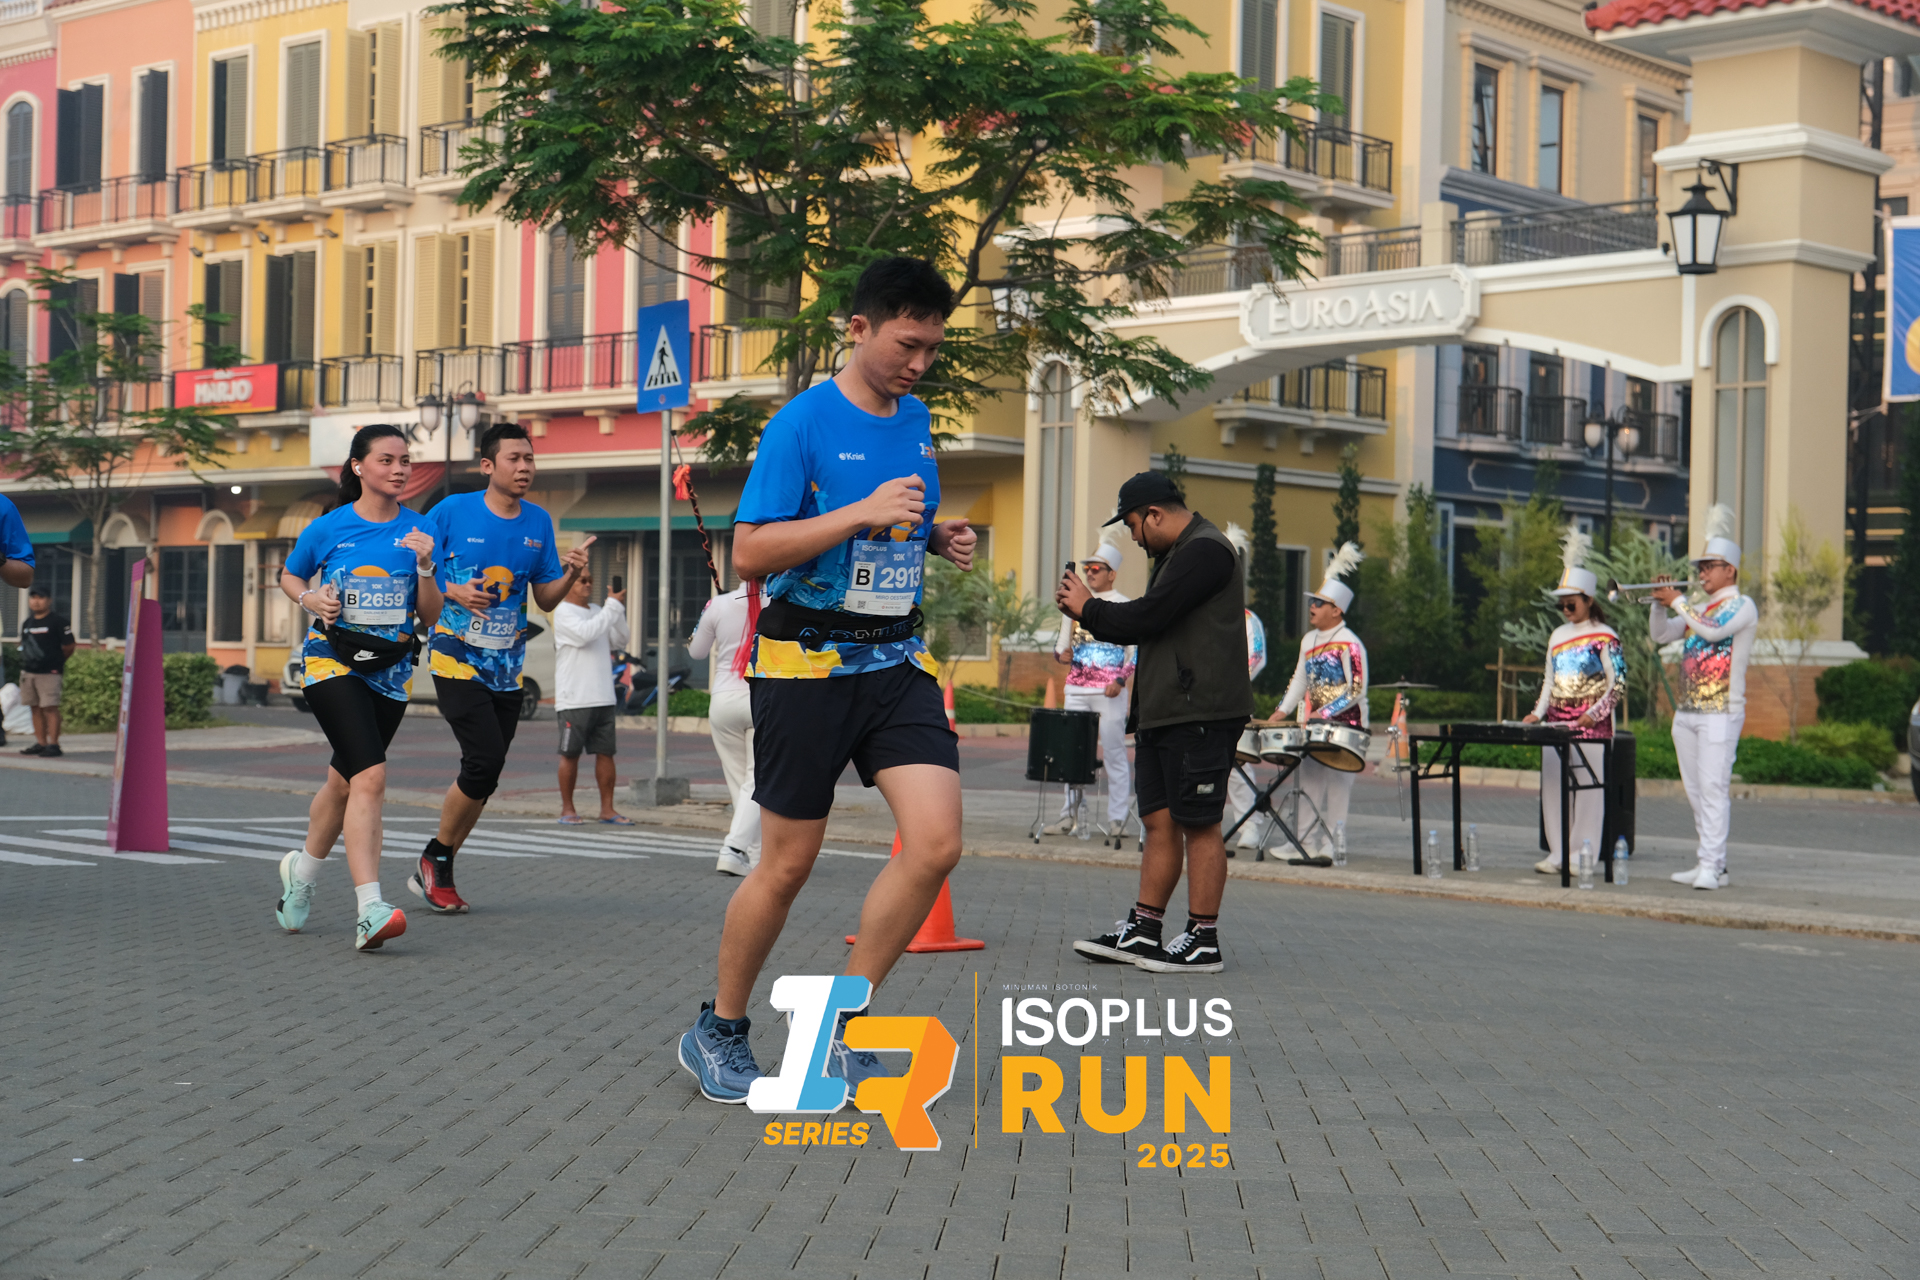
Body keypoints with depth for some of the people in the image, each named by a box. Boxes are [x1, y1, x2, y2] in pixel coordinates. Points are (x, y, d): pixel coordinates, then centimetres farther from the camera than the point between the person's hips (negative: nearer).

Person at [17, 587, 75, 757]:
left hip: (49, 673, -7)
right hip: (28, 672, 7)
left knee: (50, 708, -9)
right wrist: (27, 659, 11)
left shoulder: (58, 621, -4)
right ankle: (40, 743, 13)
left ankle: (53, 744, -7)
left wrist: (55, 661, 4)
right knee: (36, 708, 8)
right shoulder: (27, 622, 16)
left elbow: (68, 647, -3)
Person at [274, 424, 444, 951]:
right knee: (370, 776, -22)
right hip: (331, 662, -4)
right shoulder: (328, 528, -2)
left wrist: (425, 567, -13)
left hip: (390, 672, 4)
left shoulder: (420, 530, 3)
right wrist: (311, 598, -5)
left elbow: (430, 616, 3)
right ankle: (371, 910, -28)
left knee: (343, 781, 17)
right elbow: (289, 575, 16)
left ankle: (302, 869, 45)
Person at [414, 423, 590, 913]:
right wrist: (453, 592, -16)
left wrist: (570, 574, -8)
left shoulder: (539, 522, 7)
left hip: (507, 668, 5)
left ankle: (436, 871, 21)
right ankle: (436, 858, 3)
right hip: (457, 658, -5)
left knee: (483, 774, 6)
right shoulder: (453, 511, -5)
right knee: (485, 759, -17)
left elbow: (545, 600, 12)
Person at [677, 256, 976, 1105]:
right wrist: (862, 513, -23)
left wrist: (939, 537, 6)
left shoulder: (916, 420, 11)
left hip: (896, 660, 6)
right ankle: (719, 1030, 23)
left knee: (936, 843, -10)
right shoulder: (803, 423, -11)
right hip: (806, 664, -6)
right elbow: (749, 553, -16)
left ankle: (840, 1029, 4)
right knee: (787, 866, 2)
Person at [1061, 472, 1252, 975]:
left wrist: (1088, 609, -2)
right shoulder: (1175, 554, 22)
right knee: (1159, 820, 10)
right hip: (1162, 715, 10)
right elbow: (1149, 627, 23)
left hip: (1201, 714, -10)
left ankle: (1203, 940, -2)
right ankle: (1142, 931, 13)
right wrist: (1088, 611, 11)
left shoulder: (1205, 551, -12)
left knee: (1198, 824, -6)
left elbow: (1147, 617, -18)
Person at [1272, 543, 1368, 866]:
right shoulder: (1309, 640, 12)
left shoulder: (1349, 644, -13)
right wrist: (1282, 711, 7)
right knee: (1308, 784, 6)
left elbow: (1357, 689, -16)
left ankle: (1329, 849, -3)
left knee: (1336, 788, -5)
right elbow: (1299, 680, 19)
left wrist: (1324, 714, -21)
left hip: (1345, 726, -8)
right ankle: (1308, 845, 11)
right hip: (1313, 725, 8)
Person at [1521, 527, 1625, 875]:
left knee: (1588, 788, -4)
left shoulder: (1605, 637, -4)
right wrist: (1537, 713, 7)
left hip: (1591, 727, -7)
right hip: (1555, 725, 7)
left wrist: (1595, 714, -19)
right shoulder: (1558, 636, 16)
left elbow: (1618, 685, -7)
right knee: (1552, 787, 5)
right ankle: (1558, 852, 12)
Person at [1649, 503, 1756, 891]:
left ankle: (1713, 867, -15)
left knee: (1713, 789, -13)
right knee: (1695, 791, 8)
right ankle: (1708, 864, 12)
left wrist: (1677, 601, -12)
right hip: (1687, 711, 8)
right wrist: (1660, 601, 1)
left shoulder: (1741, 605, -4)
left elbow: (1714, 629, -21)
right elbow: (1660, 635, 17)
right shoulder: (1699, 608, 19)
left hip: (1720, 711, -8)